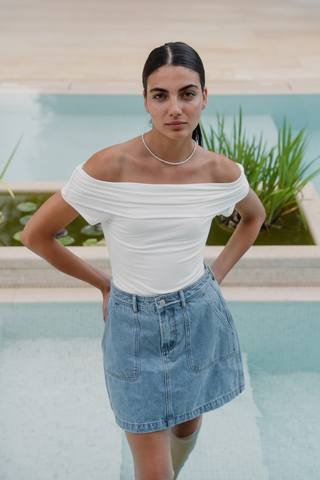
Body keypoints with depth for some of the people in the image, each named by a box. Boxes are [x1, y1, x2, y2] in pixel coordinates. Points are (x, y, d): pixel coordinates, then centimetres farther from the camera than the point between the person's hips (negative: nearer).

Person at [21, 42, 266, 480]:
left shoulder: (222, 173, -11)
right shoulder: (110, 168, -22)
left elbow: (254, 215, 13)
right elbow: (36, 234, -11)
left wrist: (217, 275, 5)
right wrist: (105, 284, -3)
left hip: (199, 317, 3)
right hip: (134, 325, -3)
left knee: (187, 427, 26)